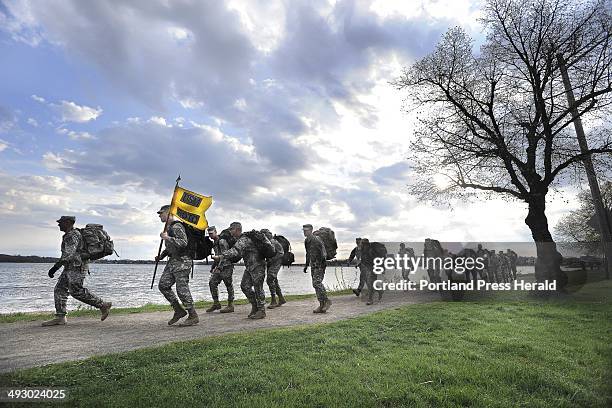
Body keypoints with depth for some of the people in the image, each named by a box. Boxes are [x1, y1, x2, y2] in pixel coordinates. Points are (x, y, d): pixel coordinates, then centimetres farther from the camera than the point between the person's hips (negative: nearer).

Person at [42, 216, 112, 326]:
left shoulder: (72, 235, -15)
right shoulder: (69, 235, 19)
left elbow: (68, 255, -25)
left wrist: (55, 267, -26)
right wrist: (85, 266, 29)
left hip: (77, 267, -10)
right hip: (70, 268, 10)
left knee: (76, 292, -10)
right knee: (59, 289, 7)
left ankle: (103, 305, -4)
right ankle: (60, 317, 10)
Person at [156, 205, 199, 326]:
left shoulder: (177, 226, -13)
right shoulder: (169, 227, 18)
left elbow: (183, 243, -25)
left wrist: (167, 238, -23)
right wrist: (161, 256, 16)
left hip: (182, 261, -10)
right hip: (173, 261, 10)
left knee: (182, 289, -8)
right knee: (163, 284, 6)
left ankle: (193, 317, 3)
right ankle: (179, 310, 14)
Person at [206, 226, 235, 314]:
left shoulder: (222, 241, -13)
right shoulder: (215, 243, 16)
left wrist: (219, 267, -25)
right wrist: (213, 267, 20)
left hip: (227, 266, -9)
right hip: (219, 267, 9)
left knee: (228, 285, -3)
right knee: (212, 282, 4)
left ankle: (230, 305, 4)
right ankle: (216, 303, 14)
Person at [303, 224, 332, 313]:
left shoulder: (316, 239, -15)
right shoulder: (306, 241, 13)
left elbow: (323, 251, -19)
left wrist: (323, 260, -27)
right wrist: (306, 265, 24)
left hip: (320, 264, -9)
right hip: (313, 265, 9)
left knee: (317, 283, -16)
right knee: (316, 284, 7)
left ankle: (327, 301, -1)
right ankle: (322, 305, 12)